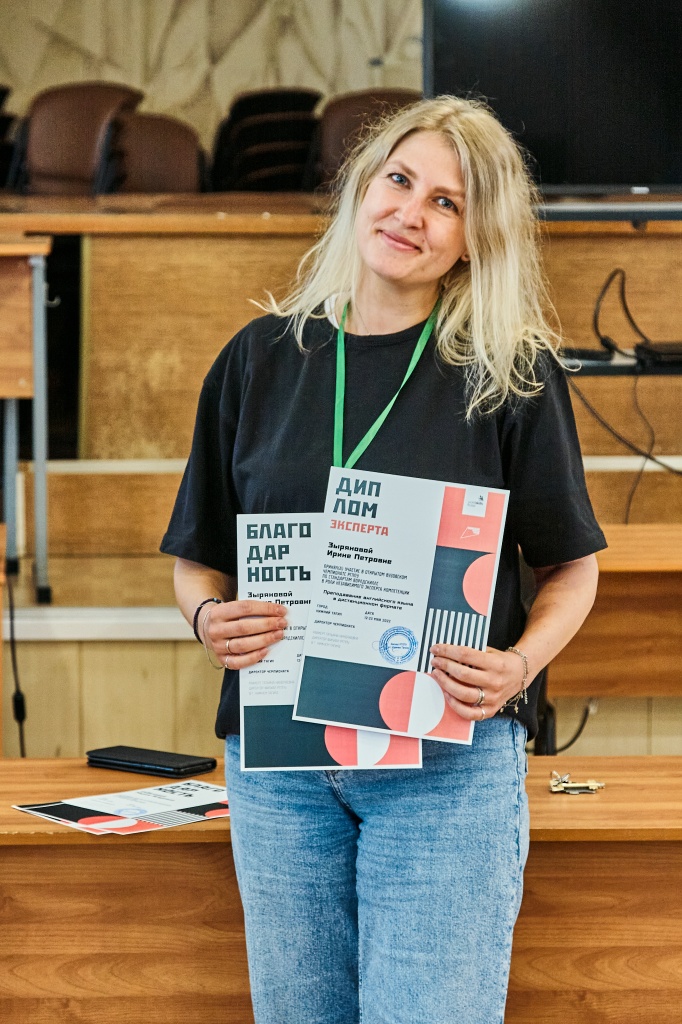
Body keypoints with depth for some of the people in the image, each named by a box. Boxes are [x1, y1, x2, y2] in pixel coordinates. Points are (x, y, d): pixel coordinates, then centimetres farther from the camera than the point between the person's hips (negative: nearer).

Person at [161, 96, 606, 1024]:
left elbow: (571, 568, 3)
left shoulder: (511, 372, -1)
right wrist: (211, 618, -9)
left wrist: (521, 662, -15)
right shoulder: (261, 358, 7)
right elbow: (197, 559, 13)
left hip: (449, 760, -3)